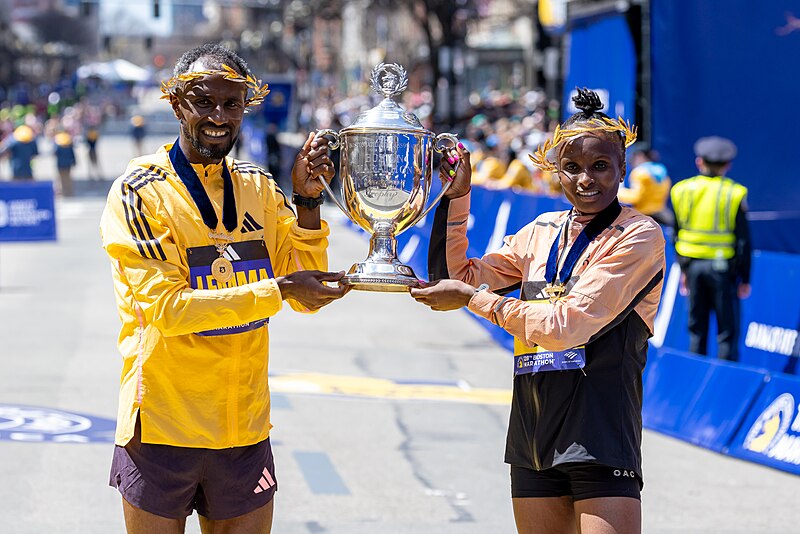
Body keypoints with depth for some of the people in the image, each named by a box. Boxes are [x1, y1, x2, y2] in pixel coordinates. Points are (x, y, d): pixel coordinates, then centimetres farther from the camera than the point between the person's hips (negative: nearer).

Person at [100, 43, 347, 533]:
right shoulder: (141, 192, -9)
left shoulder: (259, 189, 7)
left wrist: (308, 200, -8)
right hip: (162, 428, -4)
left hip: (245, 430, 4)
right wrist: (278, 289, -23)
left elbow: (307, 297, 3)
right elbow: (166, 307, -19)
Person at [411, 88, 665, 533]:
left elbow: (566, 325, -15)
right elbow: (455, 277, 13)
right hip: (533, 435, 6)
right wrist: (457, 195, 6)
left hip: (599, 441, -6)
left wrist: (471, 297, -9)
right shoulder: (542, 233, 13)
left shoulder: (639, 237, -7)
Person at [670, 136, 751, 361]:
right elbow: (743, 240, -7)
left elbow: (676, 234, 9)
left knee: (696, 328, 13)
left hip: (693, 264, 4)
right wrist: (745, 279, 0)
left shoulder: (682, 190, 2)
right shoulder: (734, 194, -9)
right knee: (727, 332, 3)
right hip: (722, 267, -4)